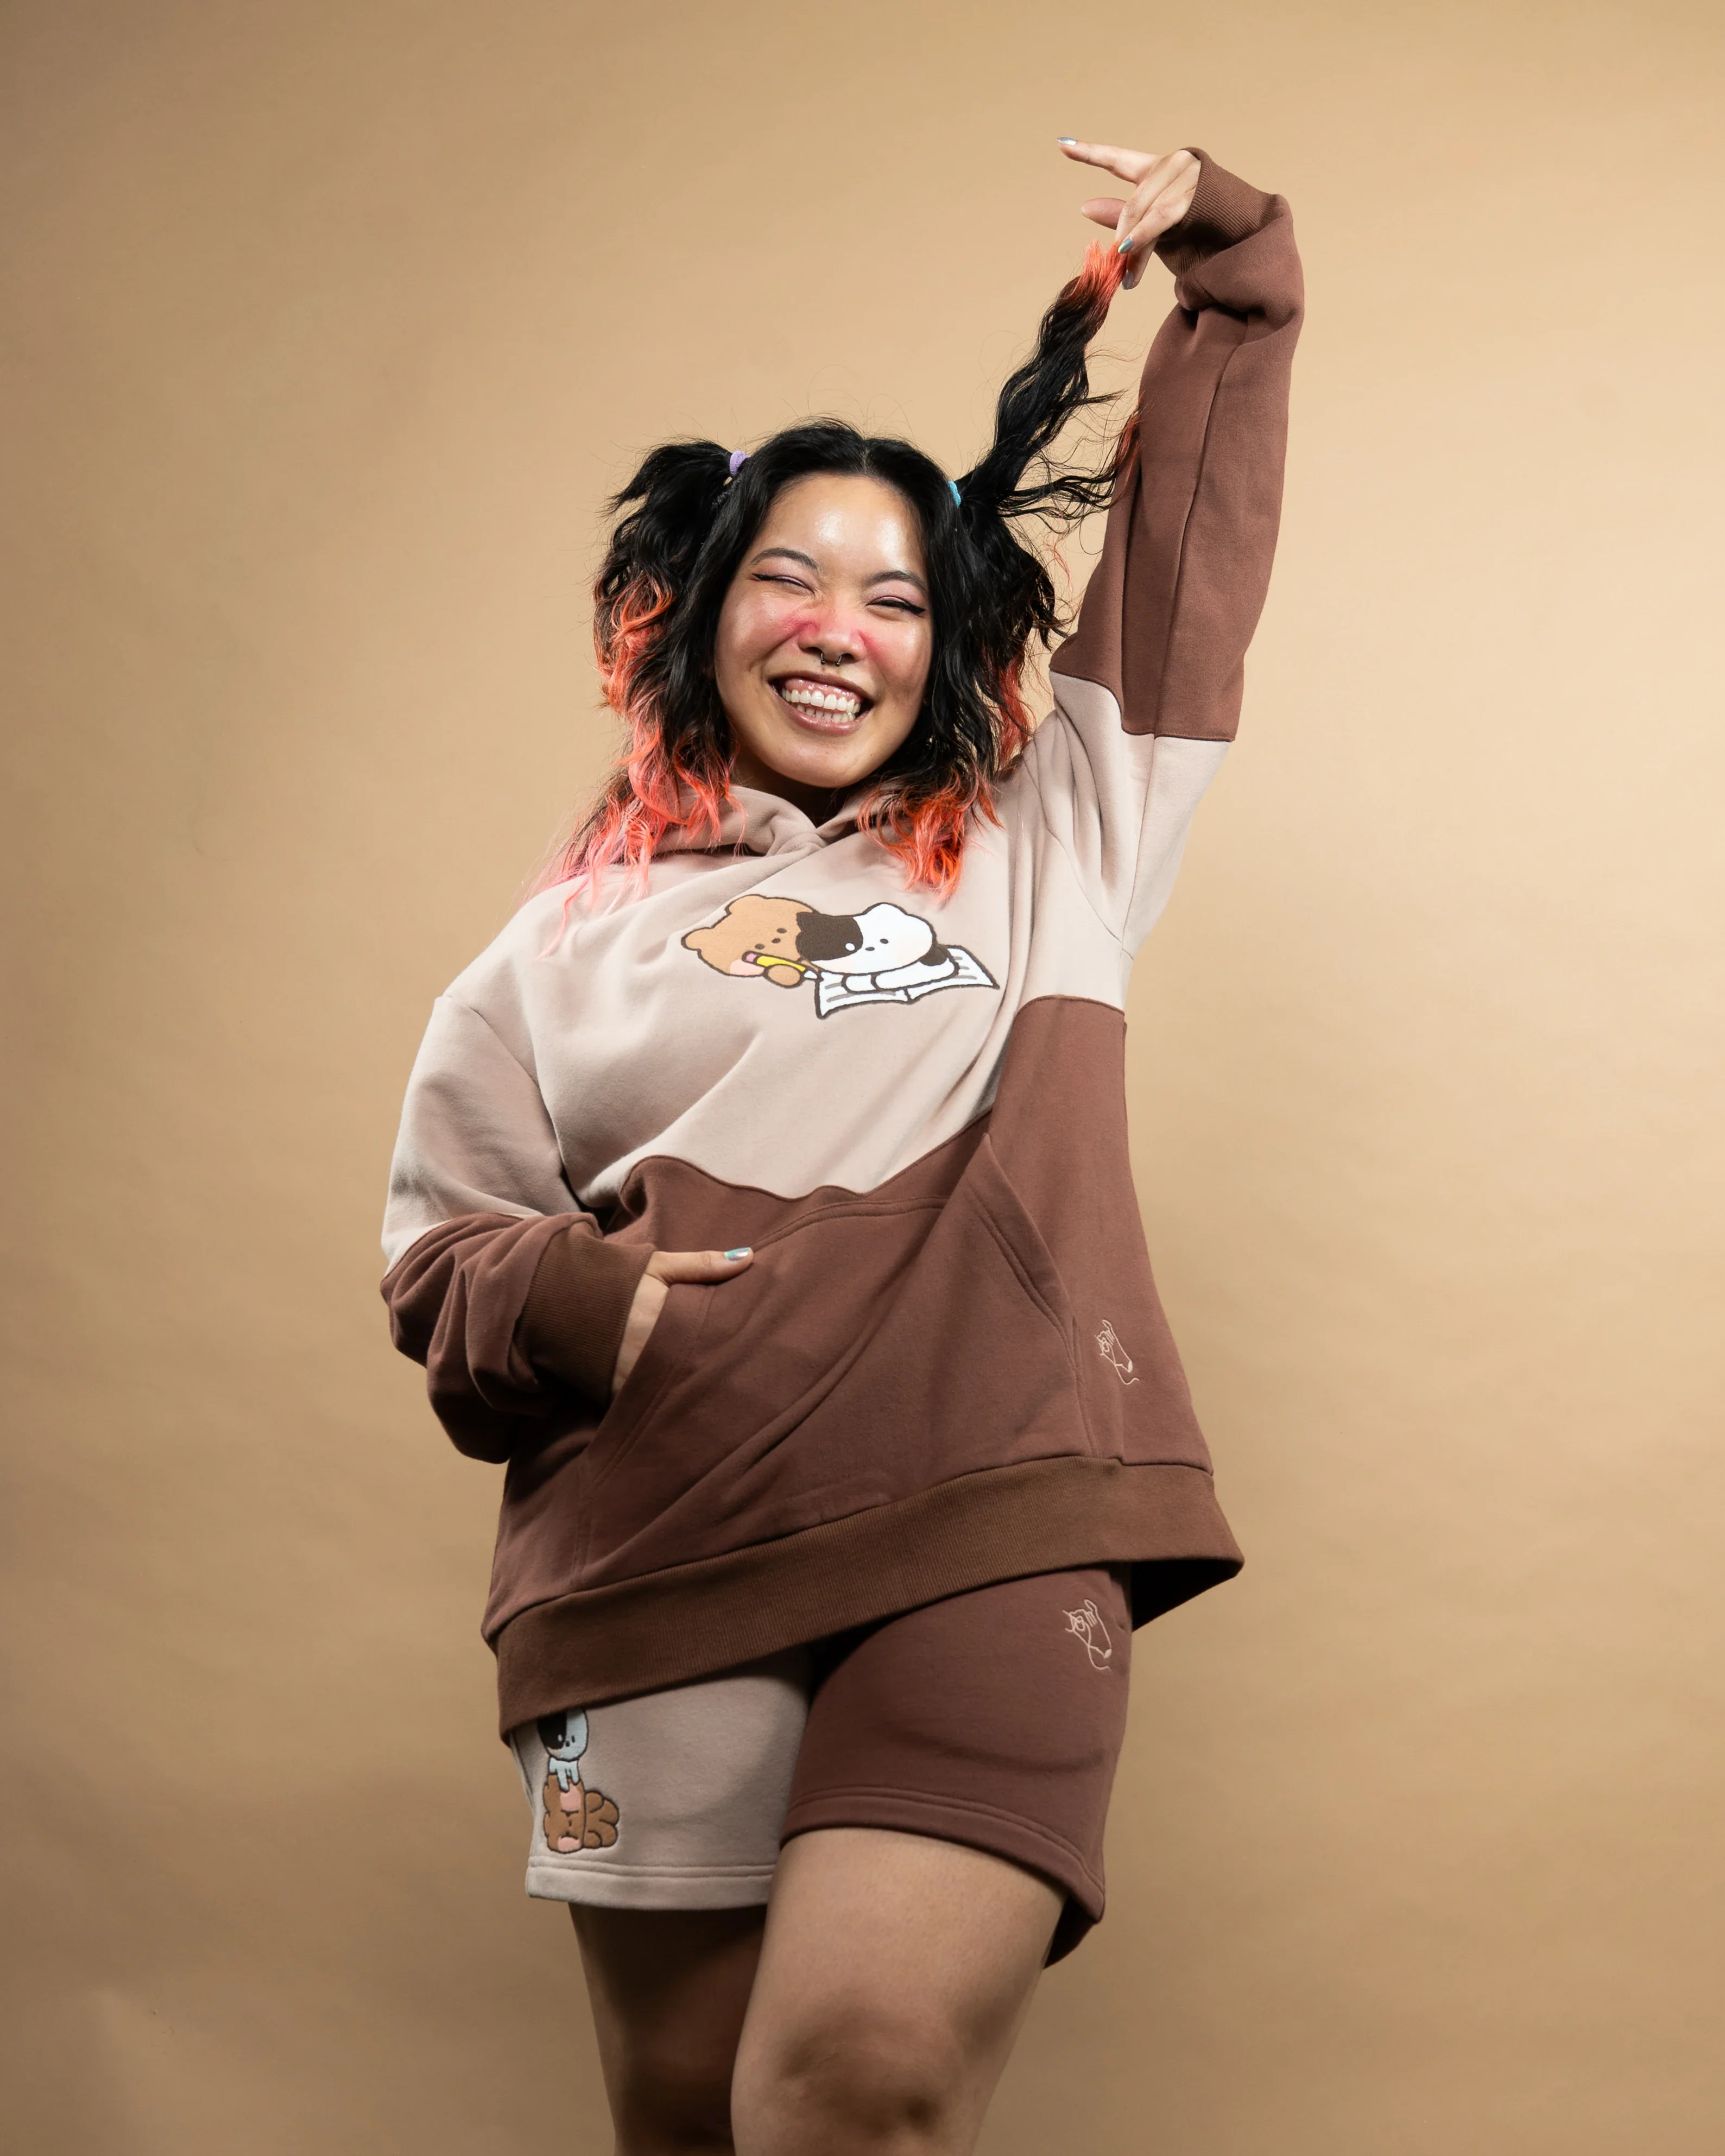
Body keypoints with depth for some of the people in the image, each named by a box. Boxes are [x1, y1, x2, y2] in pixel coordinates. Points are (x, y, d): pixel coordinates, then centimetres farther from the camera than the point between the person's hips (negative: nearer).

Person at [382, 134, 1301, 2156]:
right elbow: (441, 1257, 13)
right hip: (656, 1587, 1)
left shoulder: (1049, 849, 17)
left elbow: (1193, 544, 20)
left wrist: (1227, 253, 18)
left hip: (994, 1551, -1)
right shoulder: (573, 941, 15)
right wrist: (552, 1296, -8)